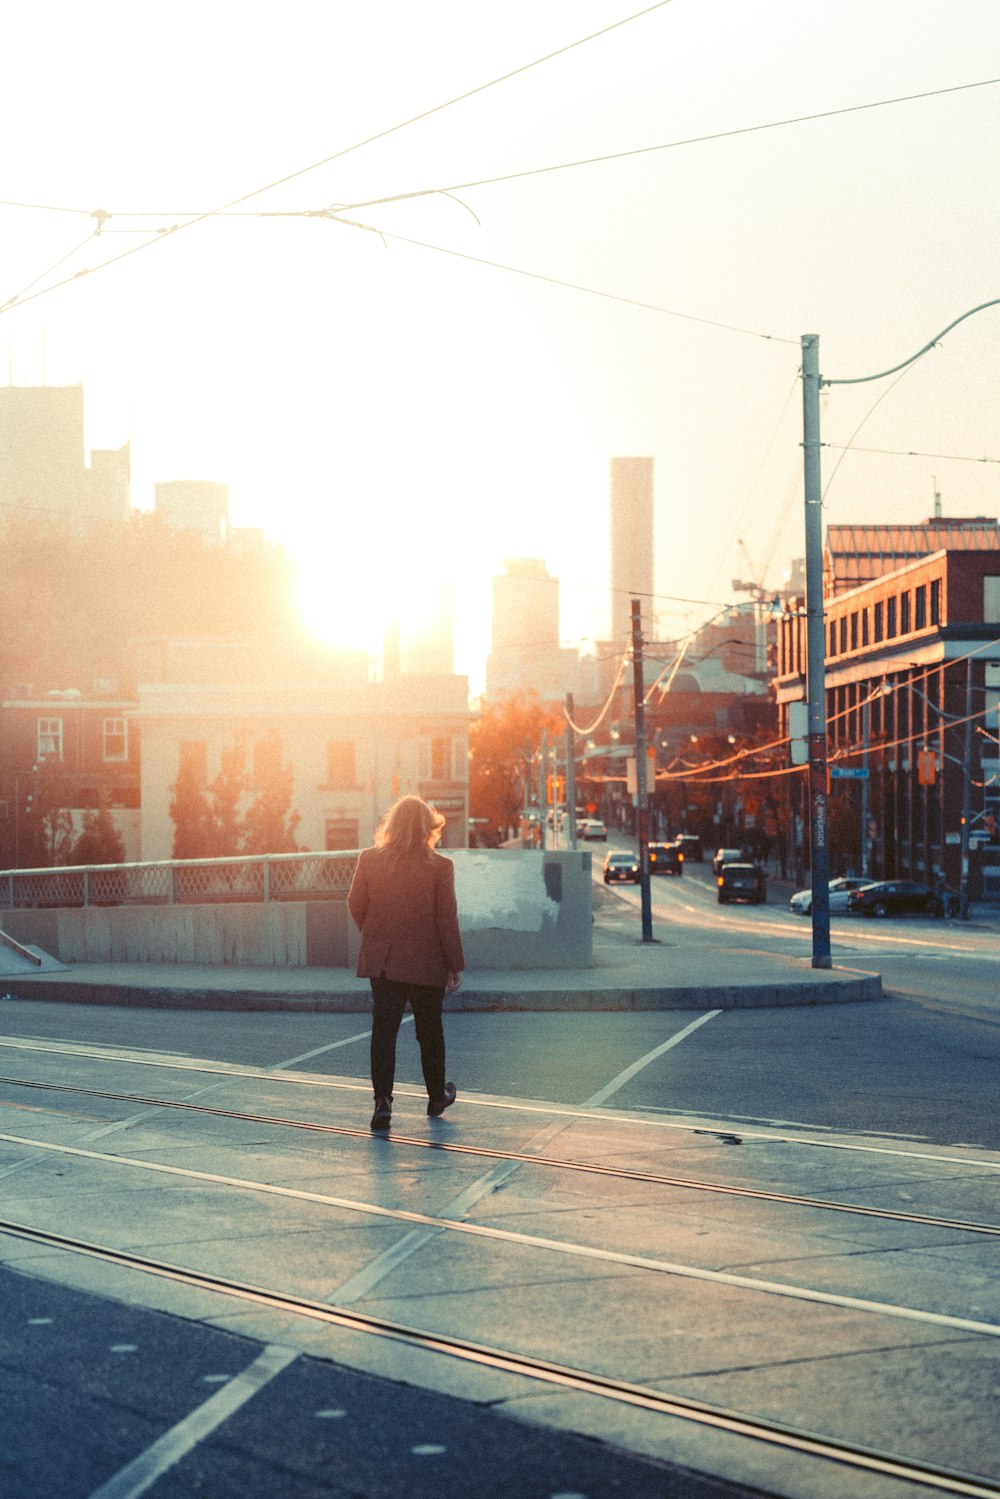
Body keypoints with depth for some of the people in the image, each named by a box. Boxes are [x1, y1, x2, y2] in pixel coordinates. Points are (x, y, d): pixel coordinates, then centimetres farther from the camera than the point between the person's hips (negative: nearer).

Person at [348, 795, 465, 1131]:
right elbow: (447, 920, -10)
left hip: (381, 961, 1)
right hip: (426, 964, -1)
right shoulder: (439, 867, -13)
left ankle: (382, 1100, -11)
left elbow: (356, 906, 5)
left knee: (383, 1029, 2)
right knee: (430, 1030, 15)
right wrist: (455, 965, -2)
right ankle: (437, 1097, 30)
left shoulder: (370, 860, -5)